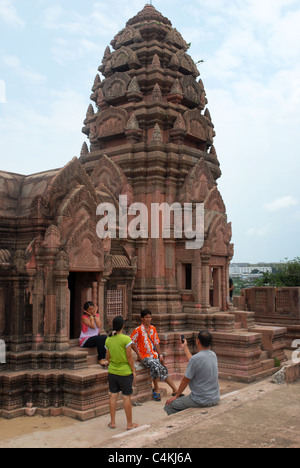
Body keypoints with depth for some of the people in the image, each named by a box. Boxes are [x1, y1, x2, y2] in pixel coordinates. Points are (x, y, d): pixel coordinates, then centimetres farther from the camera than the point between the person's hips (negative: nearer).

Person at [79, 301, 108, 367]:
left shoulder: (97, 315, 10)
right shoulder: (84, 318, -6)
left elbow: (99, 326, -9)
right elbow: (93, 326, -20)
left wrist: (94, 315, -6)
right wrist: (91, 315, -12)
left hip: (95, 338, 5)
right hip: (85, 340, -5)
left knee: (105, 337, -26)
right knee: (100, 338, -31)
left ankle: (103, 358, -21)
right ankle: (100, 359, -22)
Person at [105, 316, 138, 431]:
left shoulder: (108, 340, 0)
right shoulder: (126, 339, -16)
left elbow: (108, 357, 7)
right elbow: (129, 356, -13)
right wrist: (133, 370, -4)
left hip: (112, 372, 5)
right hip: (125, 372, -5)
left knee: (113, 396, 12)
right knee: (126, 398, 4)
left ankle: (112, 422, 20)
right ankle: (129, 424, 14)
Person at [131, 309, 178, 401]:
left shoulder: (153, 328, 10)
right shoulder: (138, 330, -8)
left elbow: (156, 343, 11)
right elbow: (131, 343, -7)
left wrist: (160, 356, 4)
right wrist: (138, 354, -11)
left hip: (154, 355, 6)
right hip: (144, 356, -6)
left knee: (163, 369, -6)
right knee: (155, 366, -29)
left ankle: (175, 390, 4)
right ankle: (156, 389, -13)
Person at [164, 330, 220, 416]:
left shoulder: (196, 358, -21)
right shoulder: (213, 355, 2)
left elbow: (185, 380, -10)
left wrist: (176, 396, 4)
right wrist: (185, 347, 31)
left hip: (202, 401, -8)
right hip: (215, 399, 8)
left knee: (169, 405, 4)